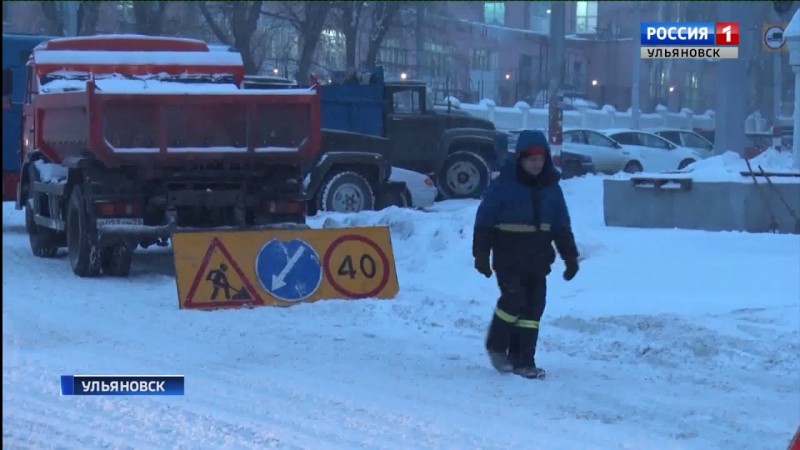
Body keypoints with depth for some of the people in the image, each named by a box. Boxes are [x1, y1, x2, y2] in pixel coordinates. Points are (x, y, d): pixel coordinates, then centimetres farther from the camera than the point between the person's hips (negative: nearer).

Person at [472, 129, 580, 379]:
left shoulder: (551, 187, 8)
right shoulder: (504, 185, -7)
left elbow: (562, 226, 15)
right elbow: (484, 221, -6)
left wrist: (570, 257, 11)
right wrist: (481, 254, -11)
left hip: (537, 260, 5)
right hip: (508, 258, -5)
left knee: (534, 307, 3)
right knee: (514, 299, -15)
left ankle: (524, 361, 9)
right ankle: (496, 346, 10)